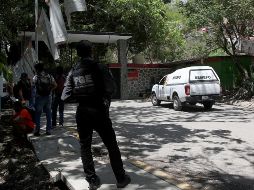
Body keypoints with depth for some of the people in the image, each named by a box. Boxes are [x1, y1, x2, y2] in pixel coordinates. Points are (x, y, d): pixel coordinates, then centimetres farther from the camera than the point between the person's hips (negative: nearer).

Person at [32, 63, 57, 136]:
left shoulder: (36, 77, -9)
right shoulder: (49, 76, 3)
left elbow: (32, 86, -12)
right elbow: (55, 85, 5)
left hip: (39, 97, -4)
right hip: (48, 97, 4)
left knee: (37, 114, 4)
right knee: (48, 114, 11)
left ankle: (37, 130, 2)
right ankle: (48, 130, 14)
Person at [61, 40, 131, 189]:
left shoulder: (73, 72, 3)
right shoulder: (99, 68, -8)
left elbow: (65, 96, -2)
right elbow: (109, 89, -16)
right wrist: (105, 100, 3)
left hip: (82, 113, 3)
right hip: (99, 111, -3)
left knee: (85, 147, 15)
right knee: (112, 146, 9)